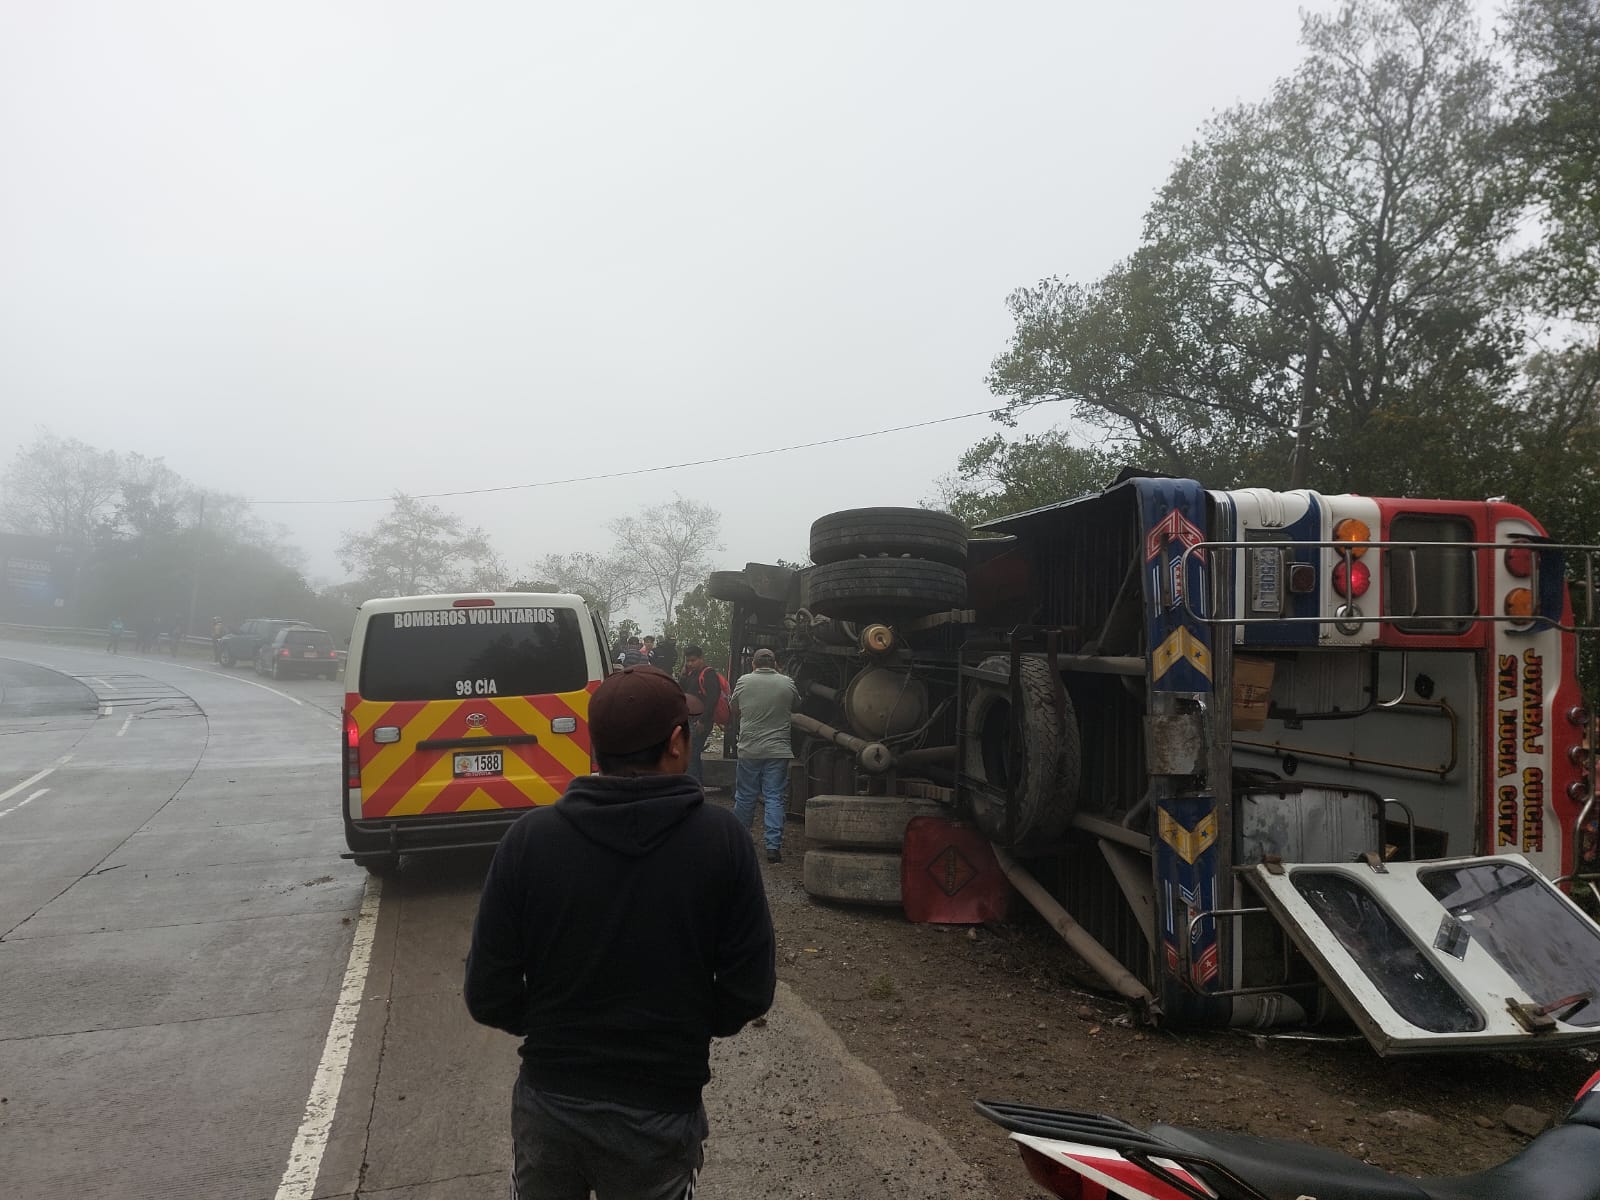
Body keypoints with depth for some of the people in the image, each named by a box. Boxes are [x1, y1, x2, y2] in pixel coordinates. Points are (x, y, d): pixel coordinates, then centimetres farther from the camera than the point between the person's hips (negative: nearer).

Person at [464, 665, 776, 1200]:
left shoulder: (529, 837, -13)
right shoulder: (721, 838, -15)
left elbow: (487, 996, -9)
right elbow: (751, 990, -10)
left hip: (549, 1103, 1)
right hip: (661, 1112, -1)